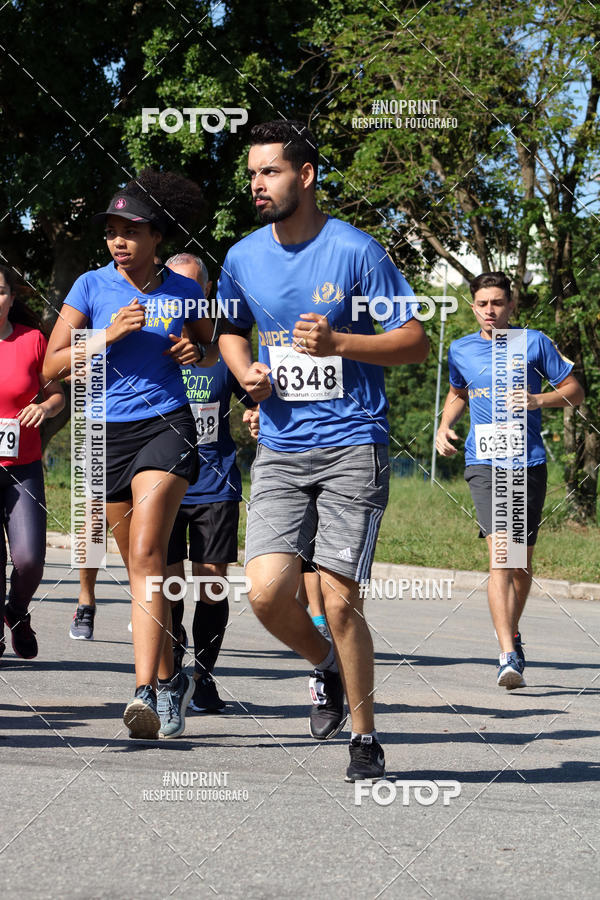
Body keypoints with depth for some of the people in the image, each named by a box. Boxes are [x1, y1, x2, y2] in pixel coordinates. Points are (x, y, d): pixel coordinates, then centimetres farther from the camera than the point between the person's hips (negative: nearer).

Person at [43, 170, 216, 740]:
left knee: (146, 554, -20)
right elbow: (52, 367, -1)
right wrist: (109, 334, -14)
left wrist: (196, 352, -2)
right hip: (109, 434, 3)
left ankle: (146, 691, -28)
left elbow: (214, 347, 21)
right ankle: (170, 680, 29)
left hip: (167, 426, -3)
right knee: (141, 568, 11)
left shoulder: (182, 292, 3)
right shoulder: (92, 287, 2)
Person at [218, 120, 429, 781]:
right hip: (280, 450, 4)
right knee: (266, 592, -11)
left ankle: (364, 733, 11)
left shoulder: (357, 252, -7)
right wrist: (247, 372, 4)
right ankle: (327, 668, 21)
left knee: (338, 600, -7)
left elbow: (415, 343, -4)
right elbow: (231, 330, 26)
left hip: (351, 447, -4)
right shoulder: (242, 259, 7)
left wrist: (337, 343, -18)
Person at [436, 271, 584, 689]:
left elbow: (575, 391, 6)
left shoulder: (535, 342, 2)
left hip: (529, 462, 0)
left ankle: (513, 633, 37)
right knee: (500, 554, -18)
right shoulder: (461, 350, 10)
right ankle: (509, 657, -25)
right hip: (484, 462, 0)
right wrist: (445, 427, 11)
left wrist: (538, 400, -12)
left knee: (523, 561, 10)